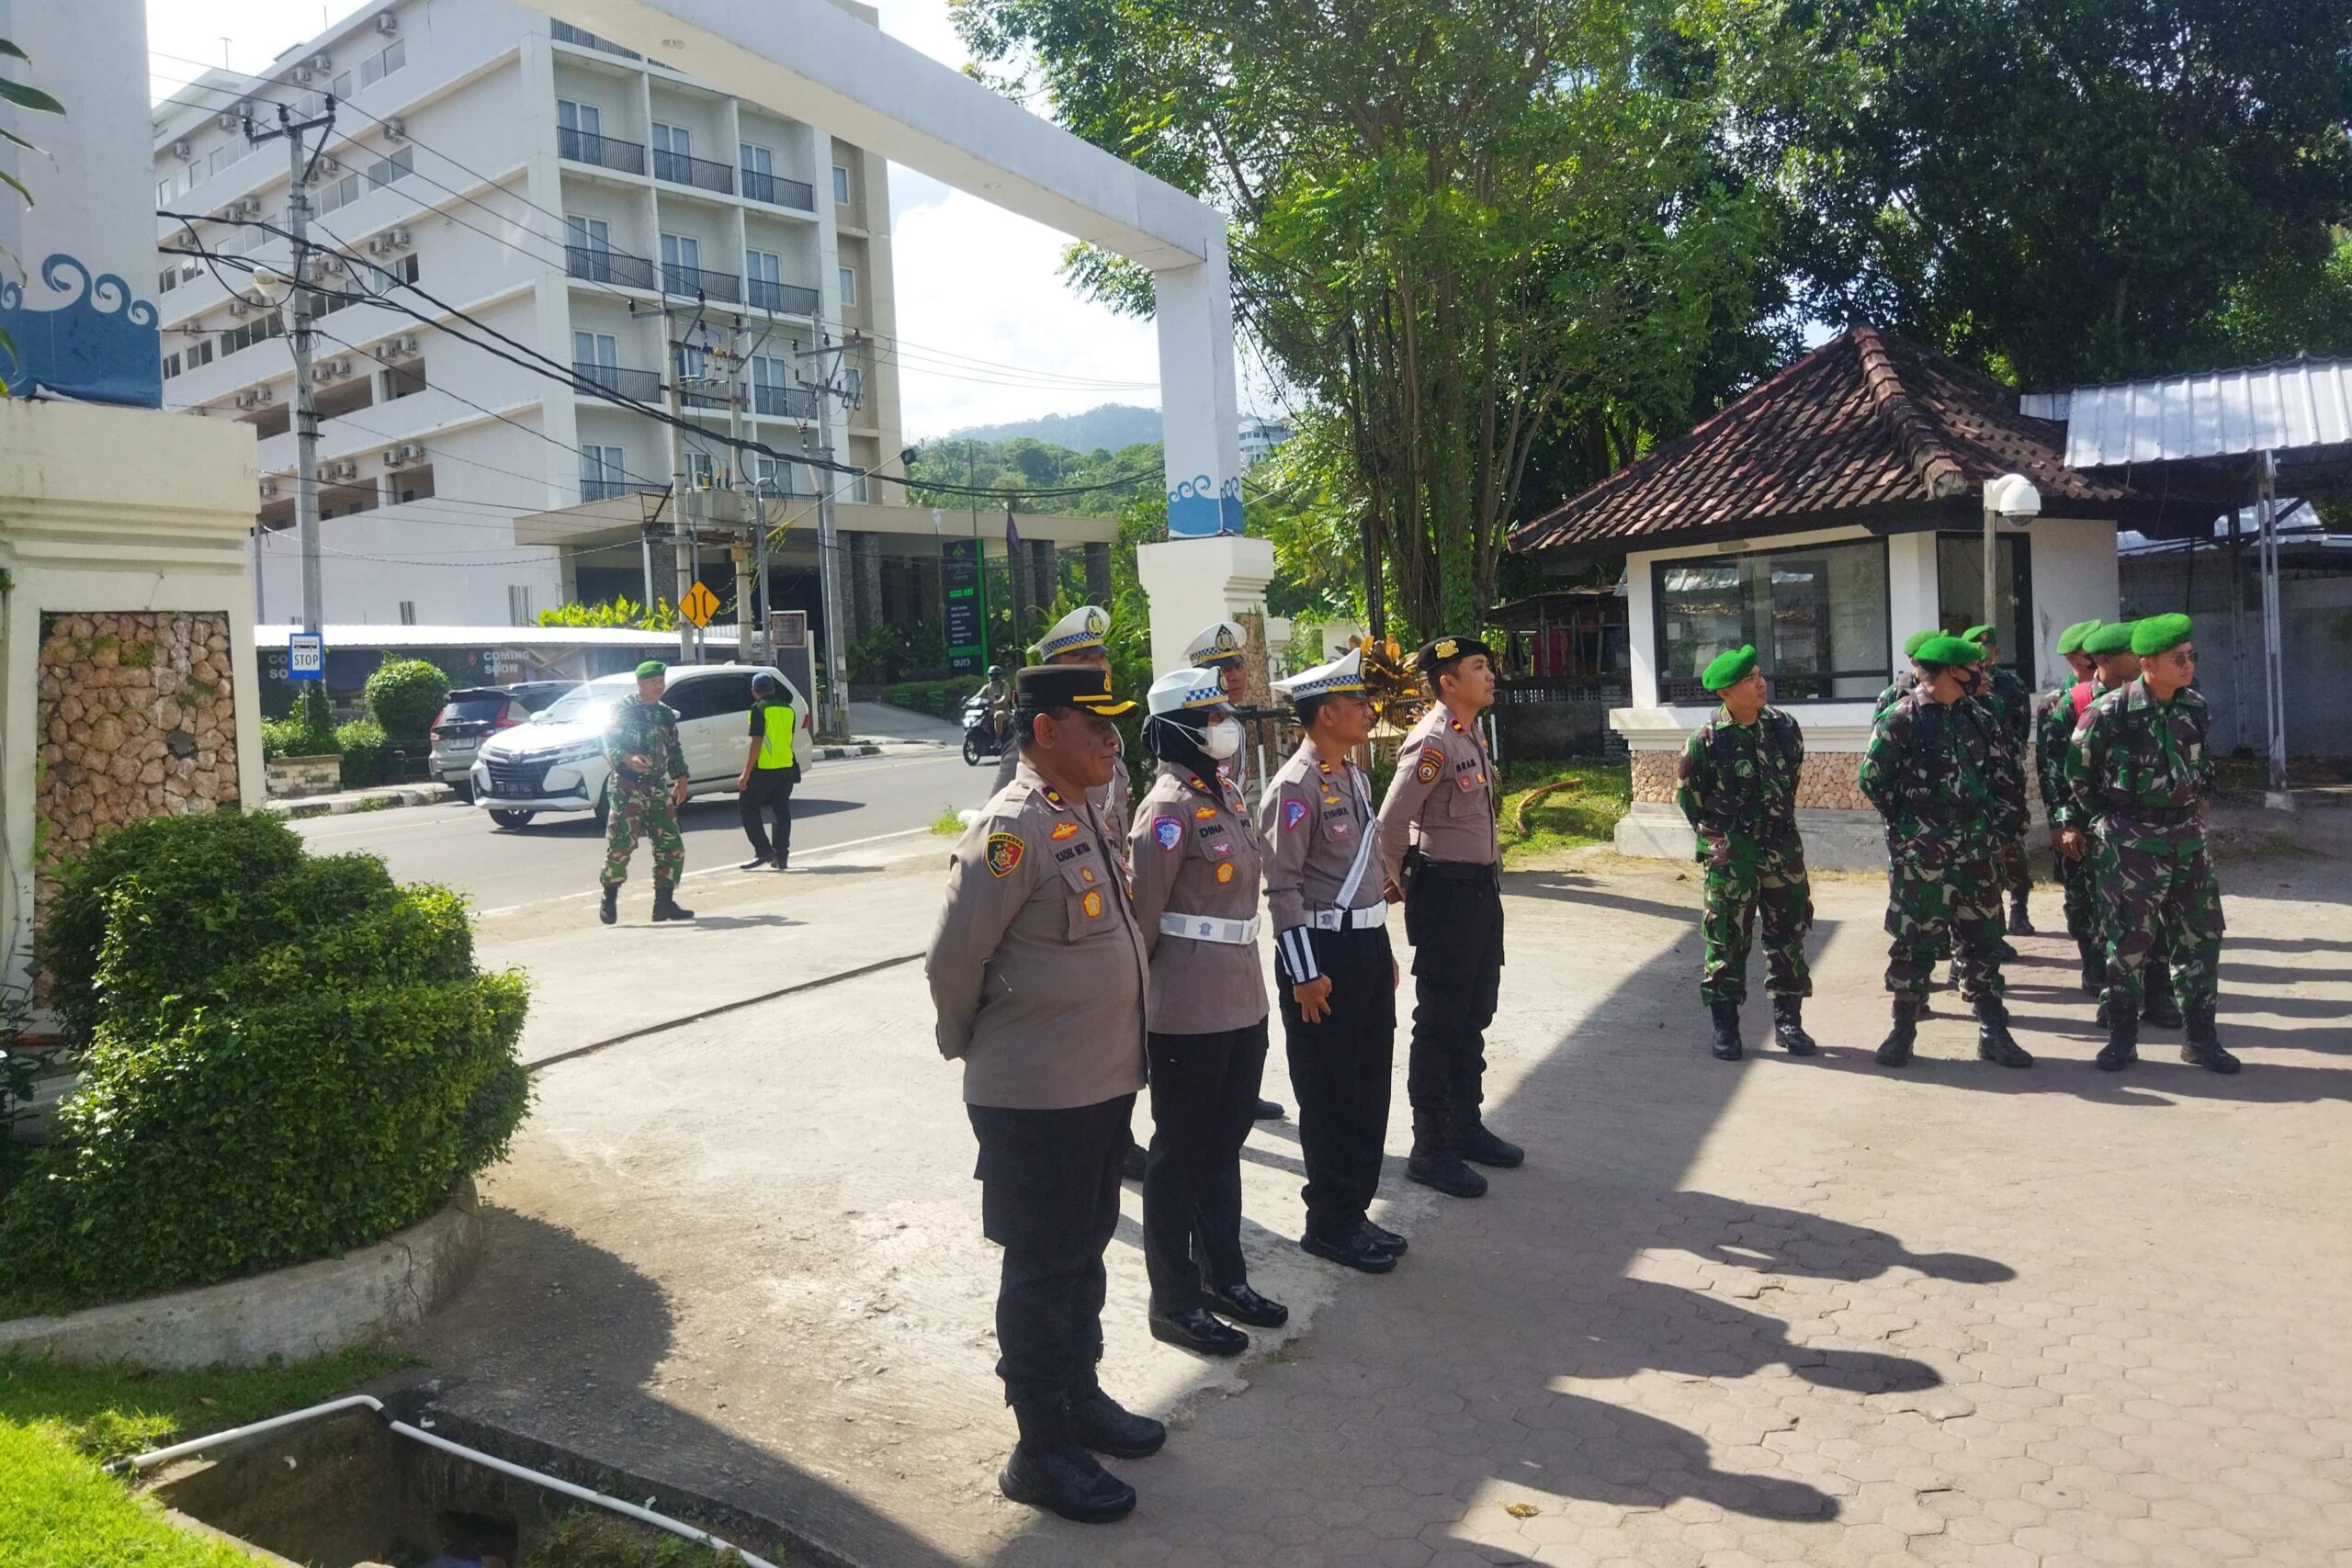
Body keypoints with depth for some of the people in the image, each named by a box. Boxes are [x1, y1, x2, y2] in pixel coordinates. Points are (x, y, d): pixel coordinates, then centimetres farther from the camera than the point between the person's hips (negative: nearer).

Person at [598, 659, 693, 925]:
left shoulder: (666, 715, 16)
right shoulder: (623, 710, -3)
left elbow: (674, 750, 24)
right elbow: (609, 746, -10)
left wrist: (681, 777, 14)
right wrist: (627, 759, -28)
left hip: (658, 791, 6)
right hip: (627, 789, -6)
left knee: (672, 846, 1)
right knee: (621, 845, -11)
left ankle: (664, 903, 9)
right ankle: (609, 900, 5)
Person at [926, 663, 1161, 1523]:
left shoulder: (1088, 813, 7)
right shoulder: (1010, 829, -21)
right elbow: (952, 960, -18)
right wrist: (972, 1045, -2)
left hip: (1103, 1082, 8)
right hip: (1036, 1098, -8)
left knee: (1084, 1253, 22)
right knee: (1040, 1270, 6)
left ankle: (1081, 1393, 40)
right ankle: (1041, 1450, 20)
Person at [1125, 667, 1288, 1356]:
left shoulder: (1227, 797, 11)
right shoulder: (1169, 808, -17)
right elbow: (1141, 912, -16)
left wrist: (1244, 981, 15)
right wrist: (1137, 995, -9)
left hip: (1242, 1000, 8)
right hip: (1189, 1010, -8)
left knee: (1224, 1144, 19)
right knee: (1180, 1153, 5)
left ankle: (1223, 1276, 35)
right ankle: (1175, 1302, 19)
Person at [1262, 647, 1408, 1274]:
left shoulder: (1353, 775, 12)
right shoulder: (1296, 786, -16)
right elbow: (1283, 887, -17)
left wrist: (1383, 951, 20)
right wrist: (1304, 975, -18)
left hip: (1368, 945, 9)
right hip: (1324, 952, -9)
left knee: (1369, 1087, 15)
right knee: (1329, 1095, 3)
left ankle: (1355, 1210, 29)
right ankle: (1329, 1227, 16)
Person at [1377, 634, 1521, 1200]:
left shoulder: (1472, 735, 10)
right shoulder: (1432, 741, -19)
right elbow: (1391, 822, -21)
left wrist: (1490, 872, 14)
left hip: (1482, 888, 9)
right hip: (1447, 893, -9)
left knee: (1474, 1016, 18)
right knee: (1440, 1023, 0)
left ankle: (1466, 1127, 31)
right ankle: (1429, 1149, 10)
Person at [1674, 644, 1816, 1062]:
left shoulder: (1784, 727, 0)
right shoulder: (1706, 741, -12)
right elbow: (1687, 795, -1)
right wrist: (1716, 837, 2)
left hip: (1782, 848, 4)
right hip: (1730, 854, -4)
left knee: (1788, 935, 9)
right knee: (1727, 941, 2)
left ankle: (1788, 1021, 21)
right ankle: (1724, 1027, 12)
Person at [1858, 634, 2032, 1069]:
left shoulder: (1974, 716, 10)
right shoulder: (1899, 720, -8)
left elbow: (1997, 771, 17)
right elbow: (1874, 780, -9)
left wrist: (1998, 818, 7)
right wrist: (1910, 821, -4)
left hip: (1976, 847, 6)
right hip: (1920, 853, -6)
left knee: (1983, 939, 9)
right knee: (1915, 940, 1)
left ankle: (1993, 1032, 18)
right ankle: (1904, 1029, 13)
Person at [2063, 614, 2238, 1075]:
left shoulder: (2195, 706, 2)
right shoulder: (2111, 712, -15)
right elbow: (2078, 770, -4)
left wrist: (2203, 800, 12)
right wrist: (2108, 821, 2)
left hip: (2187, 835, 5)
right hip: (2130, 841, -5)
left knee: (2201, 935, 8)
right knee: (2129, 939, -2)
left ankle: (2201, 1039, 19)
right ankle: (2122, 1038, 11)